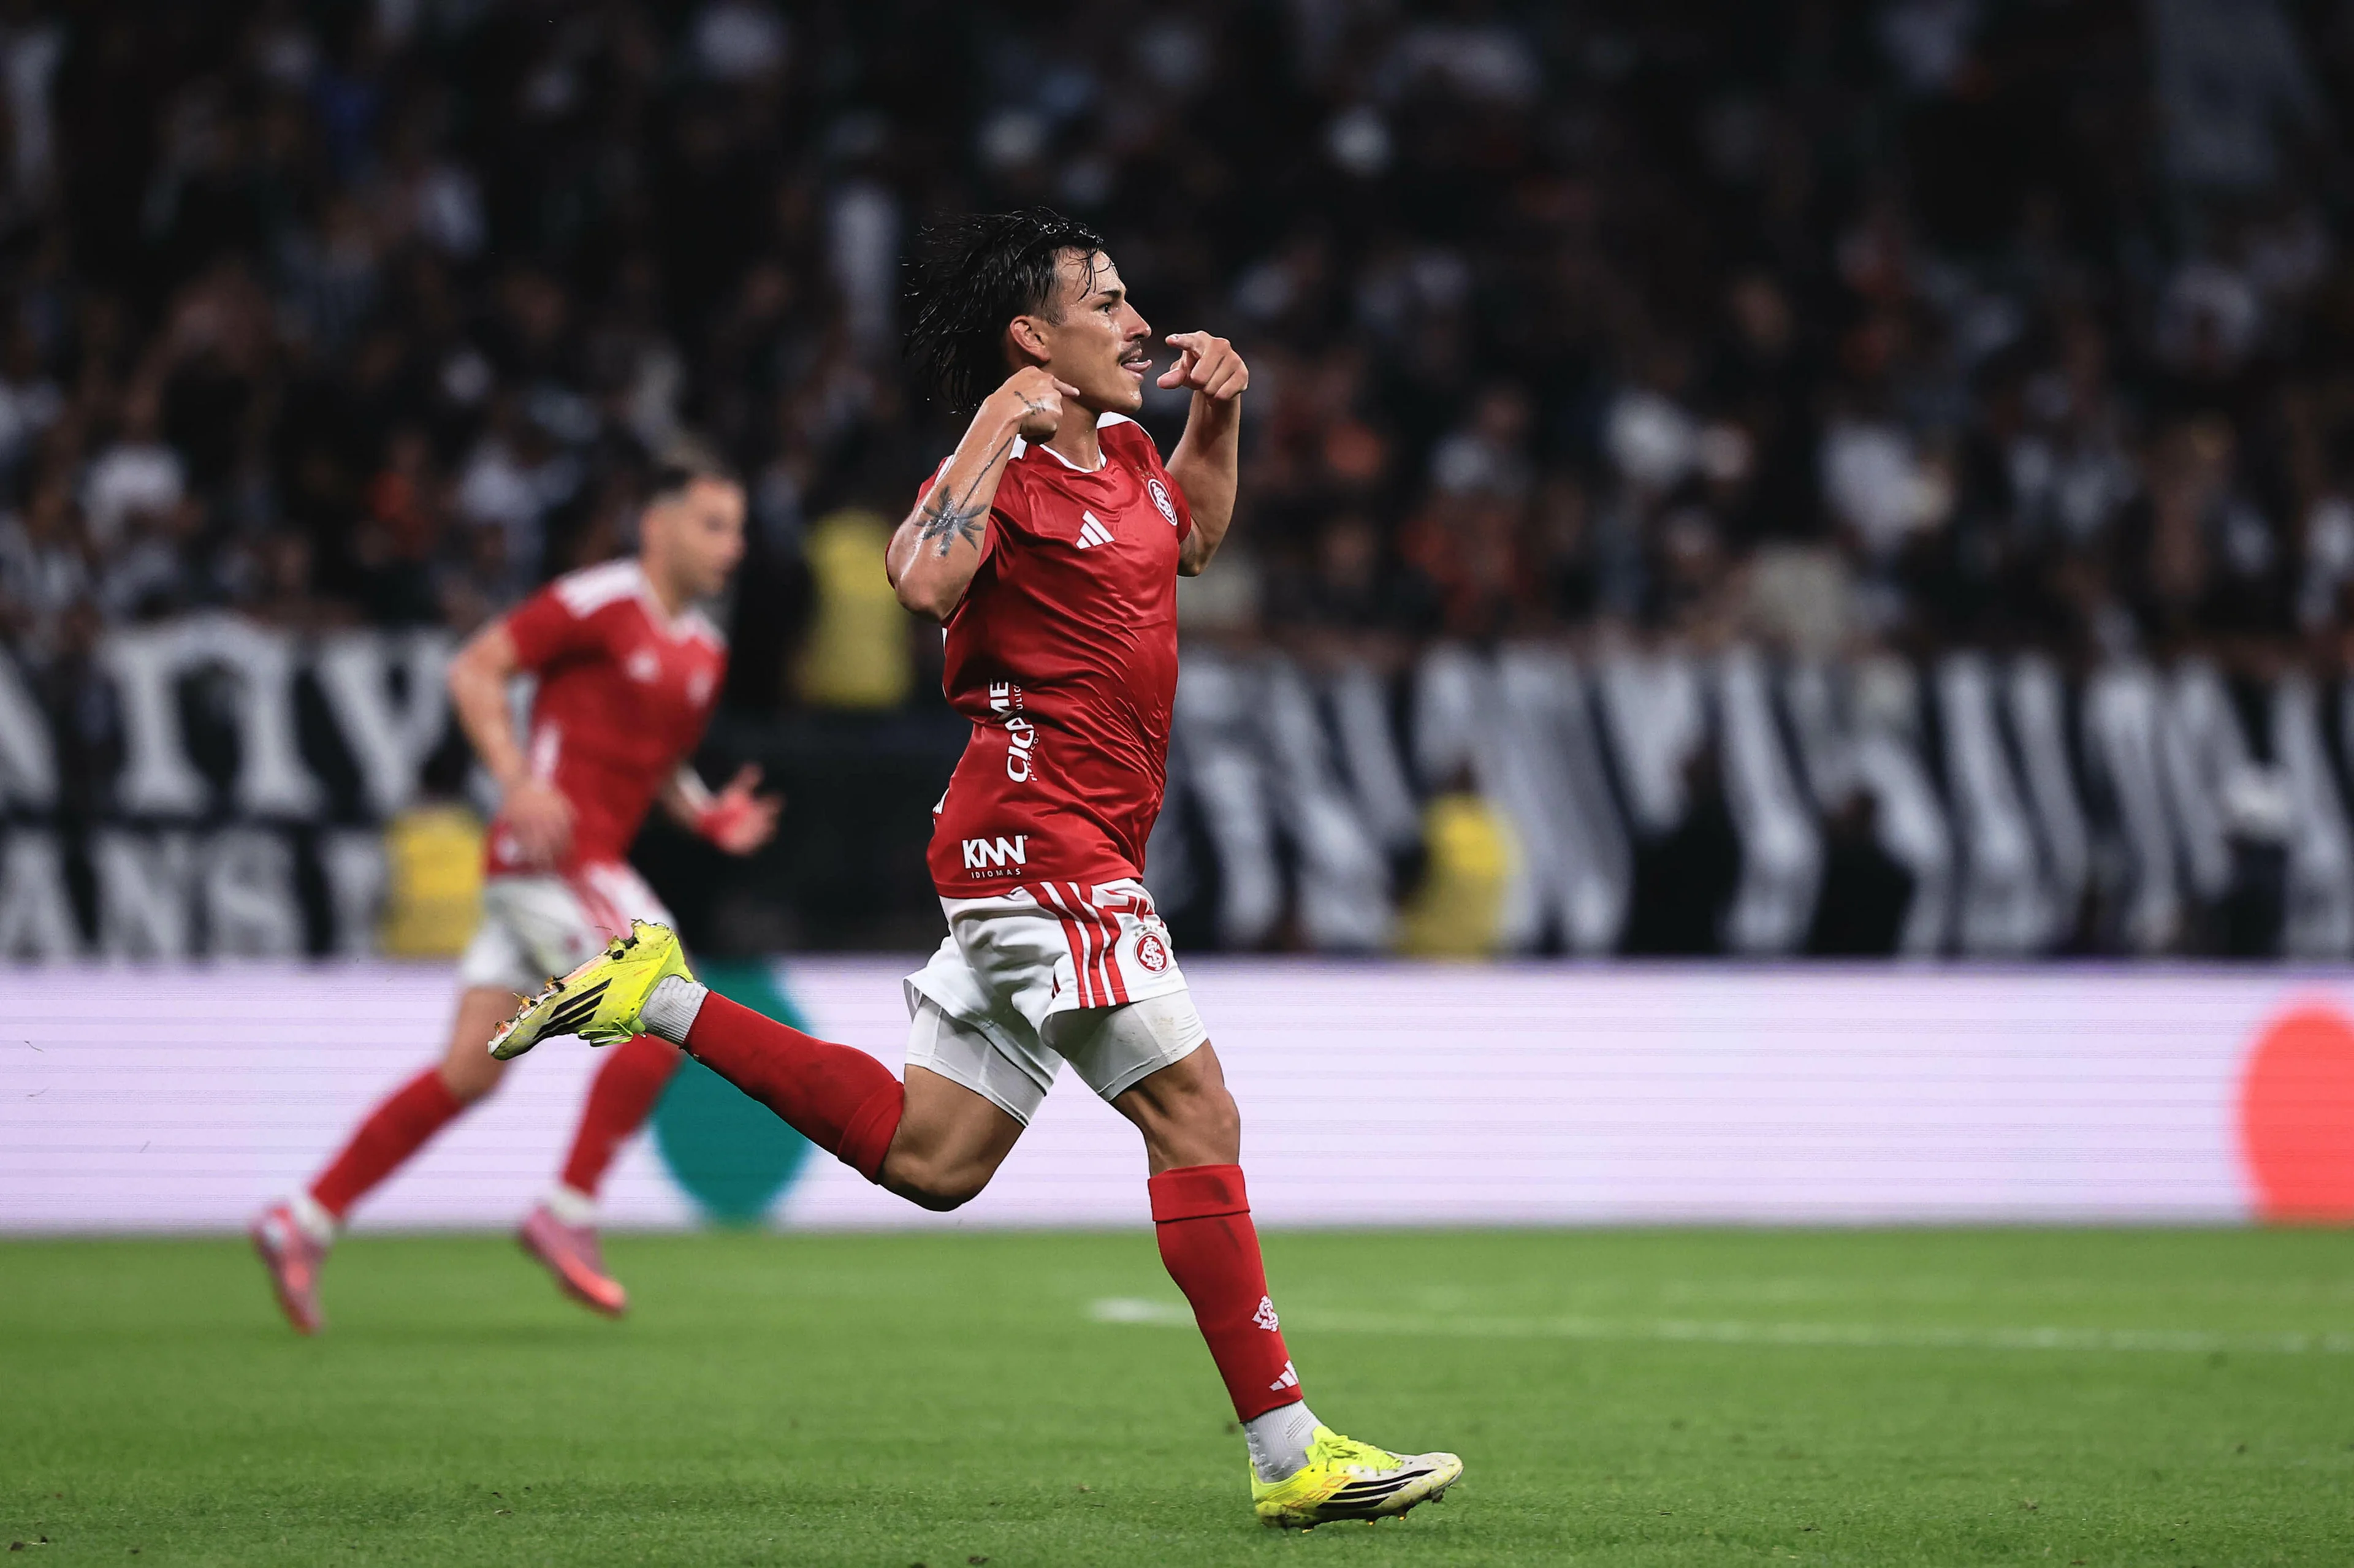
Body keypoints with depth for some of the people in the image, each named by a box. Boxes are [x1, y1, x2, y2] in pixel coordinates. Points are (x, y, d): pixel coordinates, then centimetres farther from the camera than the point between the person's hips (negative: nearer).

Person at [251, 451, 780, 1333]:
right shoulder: (600, 602, -8)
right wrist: (520, 781, -21)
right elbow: (474, 670, -9)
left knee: (472, 1069, 5)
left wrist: (710, 815, 10)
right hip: (548, 848, -9)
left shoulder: (703, 651, 18)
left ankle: (305, 1221, 6)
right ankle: (568, 1216, -9)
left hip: (591, 862, 9)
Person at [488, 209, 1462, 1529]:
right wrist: (1002, 424, -26)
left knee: (928, 1157, 13)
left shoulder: (1123, 449, 14)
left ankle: (663, 1000, 19)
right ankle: (1290, 1456, -10)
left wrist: (1219, 416, 18)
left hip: (1079, 849, 10)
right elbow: (925, 578, -34)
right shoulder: (1007, 469, -13)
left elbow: (1194, 535, 36)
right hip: (1041, 834, -10)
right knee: (1195, 1115, -11)